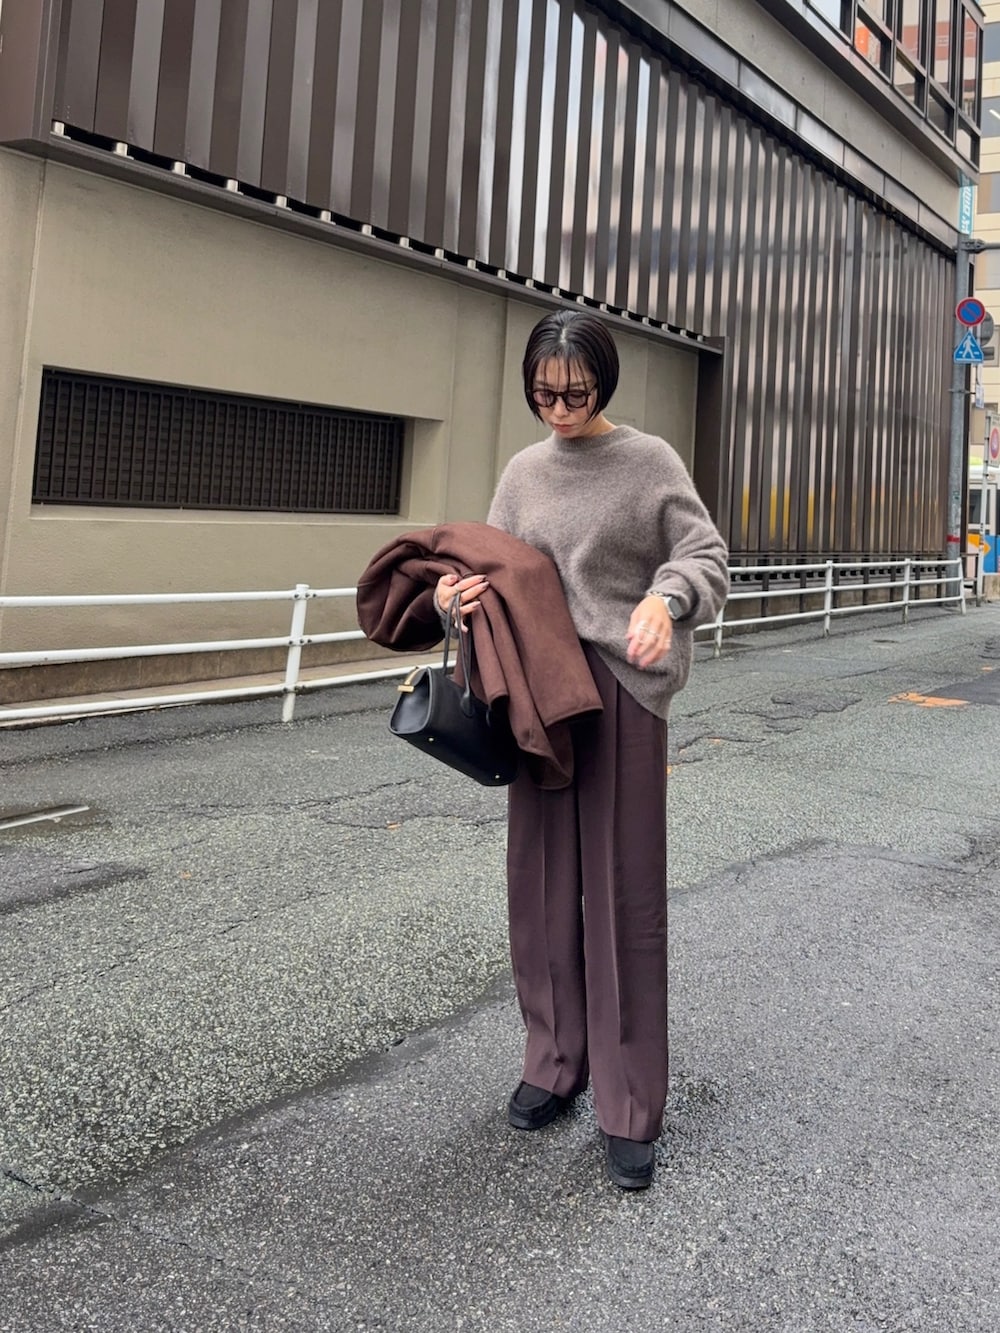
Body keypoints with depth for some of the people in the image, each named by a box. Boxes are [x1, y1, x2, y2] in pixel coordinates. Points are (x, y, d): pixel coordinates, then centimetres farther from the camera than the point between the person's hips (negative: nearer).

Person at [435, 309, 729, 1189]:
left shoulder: (648, 461, -1)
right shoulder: (524, 473, 11)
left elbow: (707, 558, -3)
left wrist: (666, 598, -24)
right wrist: (458, 593, -10)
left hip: (621, 689, -4)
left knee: (623, 892, -1)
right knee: (541, 884, 10)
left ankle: (631, 1109, 9)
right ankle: (554, 1063, 28)